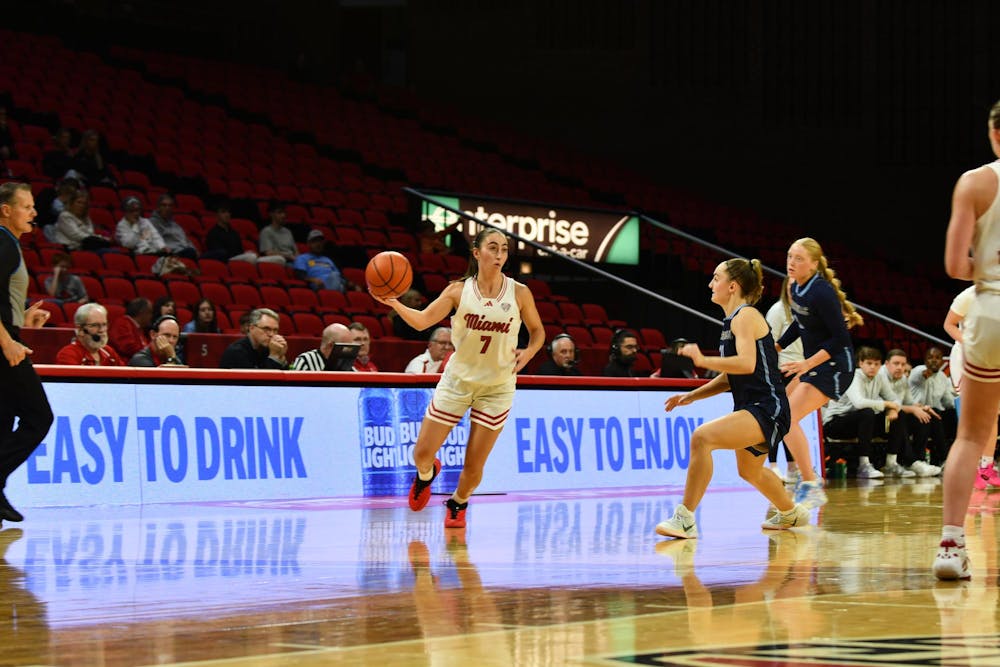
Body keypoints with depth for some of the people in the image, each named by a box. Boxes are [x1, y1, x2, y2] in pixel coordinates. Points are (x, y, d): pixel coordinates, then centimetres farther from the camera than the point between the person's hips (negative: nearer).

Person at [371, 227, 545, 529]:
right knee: (422, 453, 1)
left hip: (497, 387, -1)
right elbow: (422, 320, -13)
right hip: (457, 379, 1)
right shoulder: (459, 290, -5)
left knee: (474, 465, 0)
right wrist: (394, 303, -31)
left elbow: (537, 331, 9)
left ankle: (458, 504, 32)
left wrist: (528, 352, -13)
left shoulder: (519, 294, -5)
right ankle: (427, 475, 39)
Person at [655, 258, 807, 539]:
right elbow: (730, 376, 21)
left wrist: (704, 360, -28)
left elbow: (746, 363, -28)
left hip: (767, 409, -11)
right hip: (750, 407, 11)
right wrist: (692, 396, 14)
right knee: (749, 471, 32)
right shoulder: (733, 320, 16)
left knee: (702, 437, -29)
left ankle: (685, 518, -28)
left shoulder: (746, 316, -13)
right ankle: (791, 513, 58)